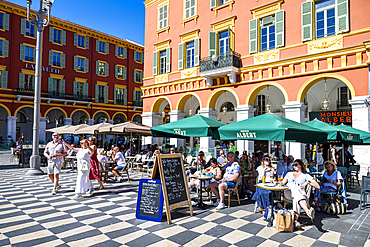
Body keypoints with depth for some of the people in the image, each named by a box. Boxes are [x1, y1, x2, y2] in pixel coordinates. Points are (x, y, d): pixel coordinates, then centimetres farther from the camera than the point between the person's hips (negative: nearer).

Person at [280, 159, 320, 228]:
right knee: (296, 191, -40)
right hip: (288, 192, 0)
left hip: (301, 193, 0)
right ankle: (308, 211, -64)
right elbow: (282, 183, 27)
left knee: (296, 199, -42)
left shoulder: (306, 175, 21)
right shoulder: (289, 174, 32)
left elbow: (318, 186, 10)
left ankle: (295, 220, -58)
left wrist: (307, 182, -6)